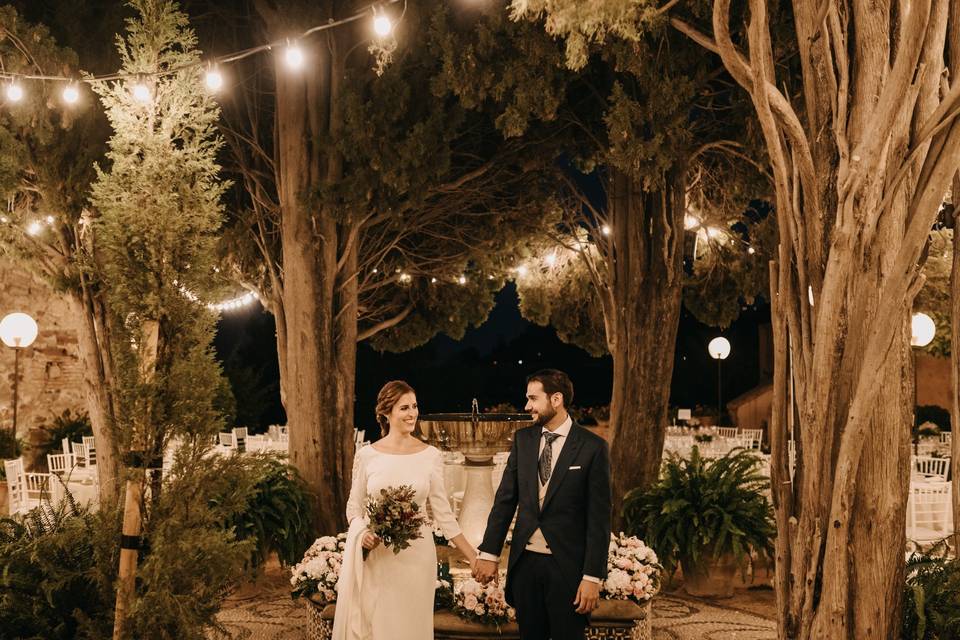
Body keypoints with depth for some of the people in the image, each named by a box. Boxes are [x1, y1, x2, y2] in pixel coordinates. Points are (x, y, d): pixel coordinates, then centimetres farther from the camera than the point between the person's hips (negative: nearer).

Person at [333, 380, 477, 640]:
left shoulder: (431, 456, -1)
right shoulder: (366, 455, -2)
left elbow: (443, 512, 2)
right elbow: (354, 507, 6)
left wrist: (473, 557, -2)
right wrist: (363, 533, -14)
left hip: (417, 555, 0)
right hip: (375, 556, 0)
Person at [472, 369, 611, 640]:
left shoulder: (593, 447, -8)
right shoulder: (522, 439, 6)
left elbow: (599, 518, -9)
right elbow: (505, 498, 7)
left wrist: (593, 577, -12)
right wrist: (489, 553, 1)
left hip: (567, 564, -4)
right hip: (524, 560, 4)